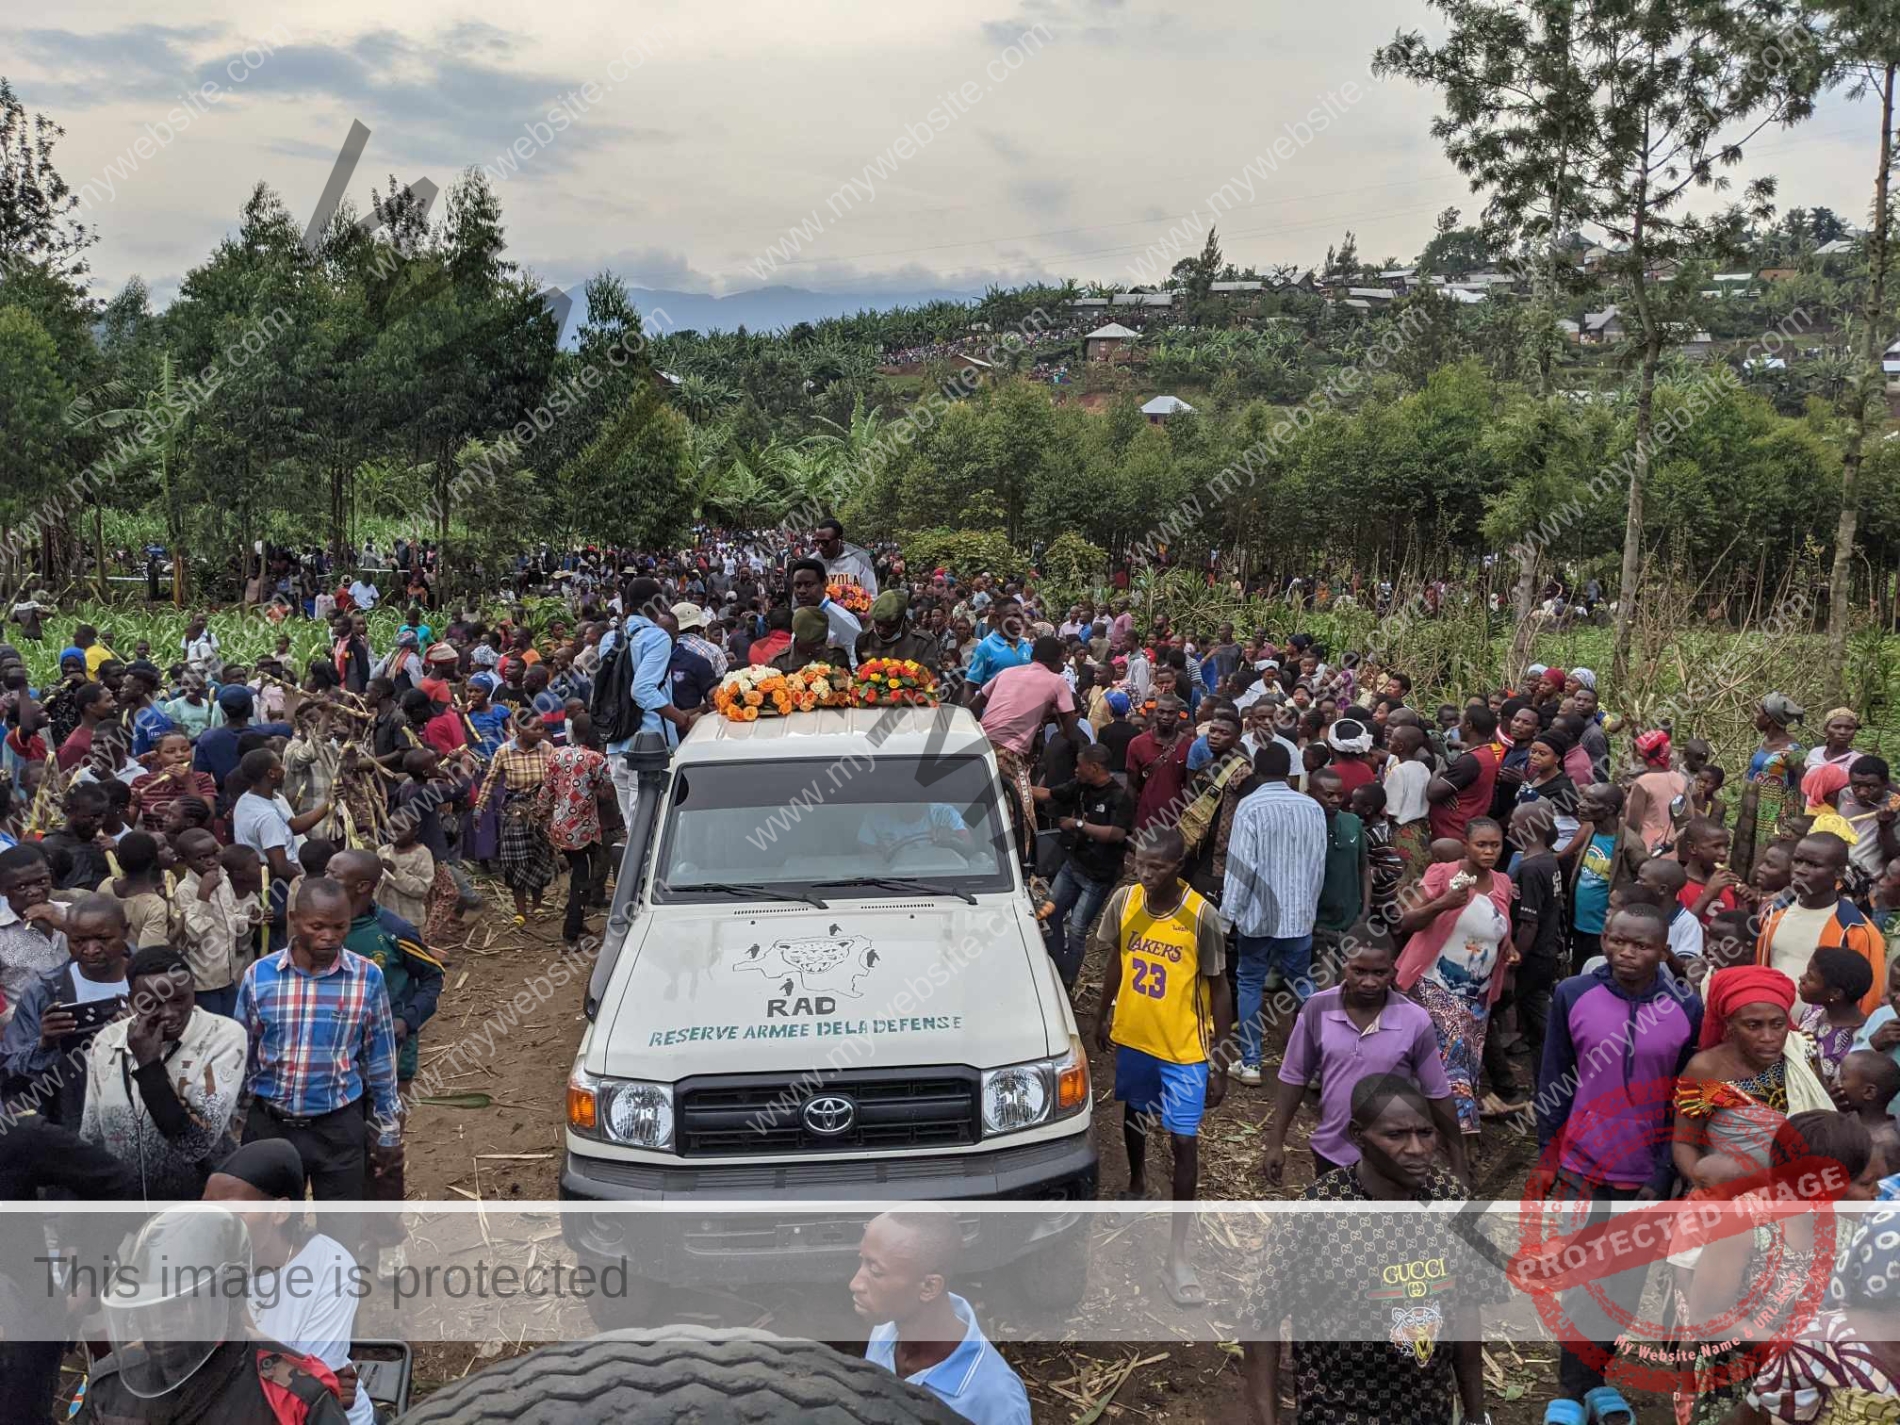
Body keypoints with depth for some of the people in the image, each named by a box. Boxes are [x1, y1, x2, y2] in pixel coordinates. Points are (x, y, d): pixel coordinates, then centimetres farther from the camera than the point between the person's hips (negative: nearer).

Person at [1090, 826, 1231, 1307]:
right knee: (1134, 1115, 25)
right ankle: (1137, 1183, 56)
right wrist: (1103, 1015, 16)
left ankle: (1177, 1256, 8)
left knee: (1184, 1142, -1)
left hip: (1184, 1048, -4)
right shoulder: (1123, 901, -11)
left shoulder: (1201, 916, -22)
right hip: (1132, 1036, 4)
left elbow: (1216, 991, -14)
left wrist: (1219, 1063, -12)